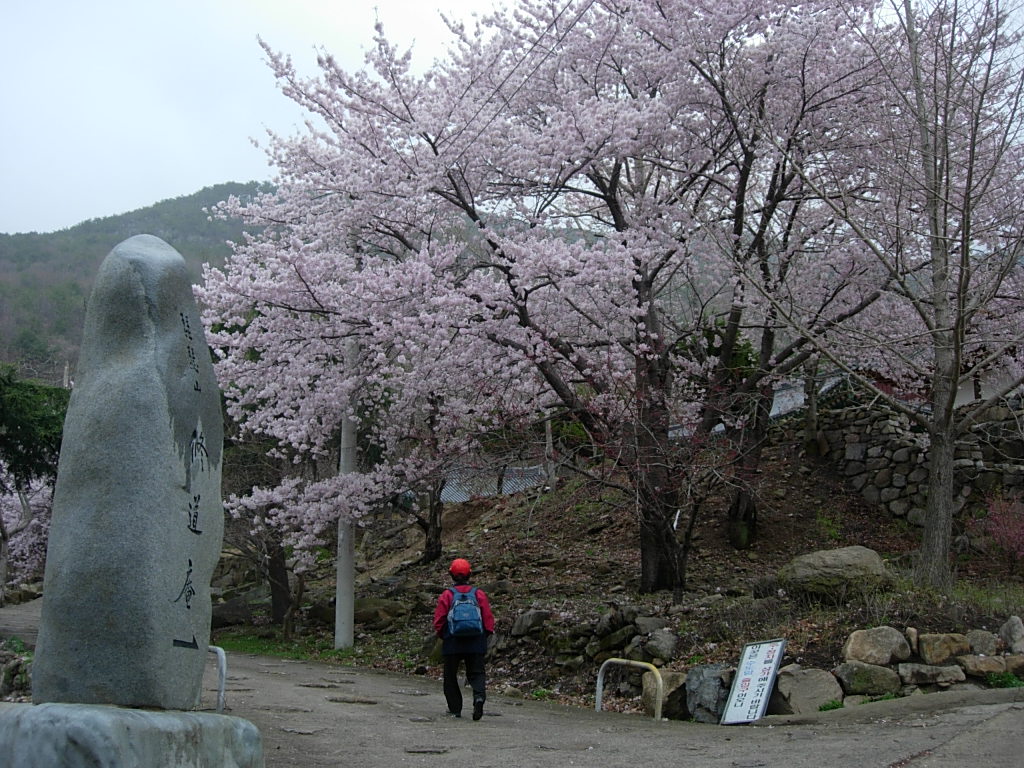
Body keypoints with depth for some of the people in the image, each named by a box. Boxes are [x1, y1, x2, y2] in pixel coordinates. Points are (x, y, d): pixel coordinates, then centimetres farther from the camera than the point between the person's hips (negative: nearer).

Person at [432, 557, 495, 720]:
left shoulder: (446, 595, -4)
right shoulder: (479, 594, 2)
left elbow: (438, 620, -4)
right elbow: (488, 617, 1)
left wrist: (442, 636, 13)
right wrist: (486, 635, 13)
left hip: (452, 643, -1)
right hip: (476, 643, 1)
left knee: (451, 676, 13)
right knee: (476, 673, 6)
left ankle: (455, 709, 13)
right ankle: (479, 696, -23)